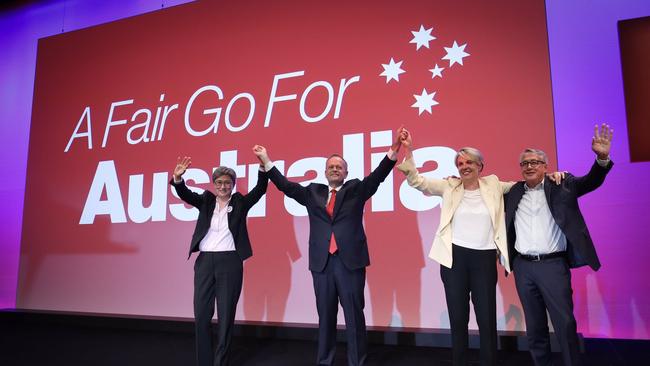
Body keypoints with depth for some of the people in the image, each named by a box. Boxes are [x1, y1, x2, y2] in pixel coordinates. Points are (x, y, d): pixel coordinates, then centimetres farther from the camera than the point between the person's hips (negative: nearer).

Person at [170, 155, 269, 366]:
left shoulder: (240, 203, 5)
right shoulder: (206, 200, 10)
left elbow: (260, 189, -6)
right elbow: (185, 194, -4)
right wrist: (177, 178, -25)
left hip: (230, 261, -2)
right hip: (205, 261, 2)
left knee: (226, 316, 4)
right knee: (201, 315, 7)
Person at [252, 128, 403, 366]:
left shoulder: (356, 189, 9)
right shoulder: (313, 192, 14)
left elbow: (377, 176, -4)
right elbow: (286, 186, 9)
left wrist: (393, 151, -19)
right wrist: (266, 161, 3)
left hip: (350, 260, -2)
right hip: (322, 261, 2)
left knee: (354, 315, 4)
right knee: (325, 315, 11)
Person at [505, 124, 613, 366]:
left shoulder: (561, 186, 3)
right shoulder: (514, 192, 9)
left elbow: (591, 182, -7)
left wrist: (602, 157, -25)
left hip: (553, 264, -2)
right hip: (523, 267, 3)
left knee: (565, 323, 2)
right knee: (534, 326, 13)